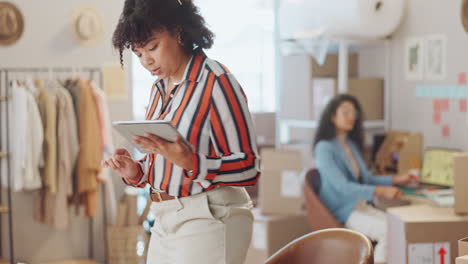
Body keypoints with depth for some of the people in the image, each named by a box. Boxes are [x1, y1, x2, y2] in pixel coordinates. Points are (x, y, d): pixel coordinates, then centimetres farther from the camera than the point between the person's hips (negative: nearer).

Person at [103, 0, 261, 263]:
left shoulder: (216, 81, -12)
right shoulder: (159, 88, 12)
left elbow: (248, 168, -16)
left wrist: (189, 162, -30)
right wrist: (135, 172, -3)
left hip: (209, 220, -7)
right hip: (166, 221, 7)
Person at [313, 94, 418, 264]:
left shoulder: (352, 145, 16)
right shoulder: (324, 148, -11)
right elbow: (342, 187, -21)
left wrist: (396, 180, 8)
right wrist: (381, 191, -28)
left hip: (362, 206, 8)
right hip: (342, 212, -7)